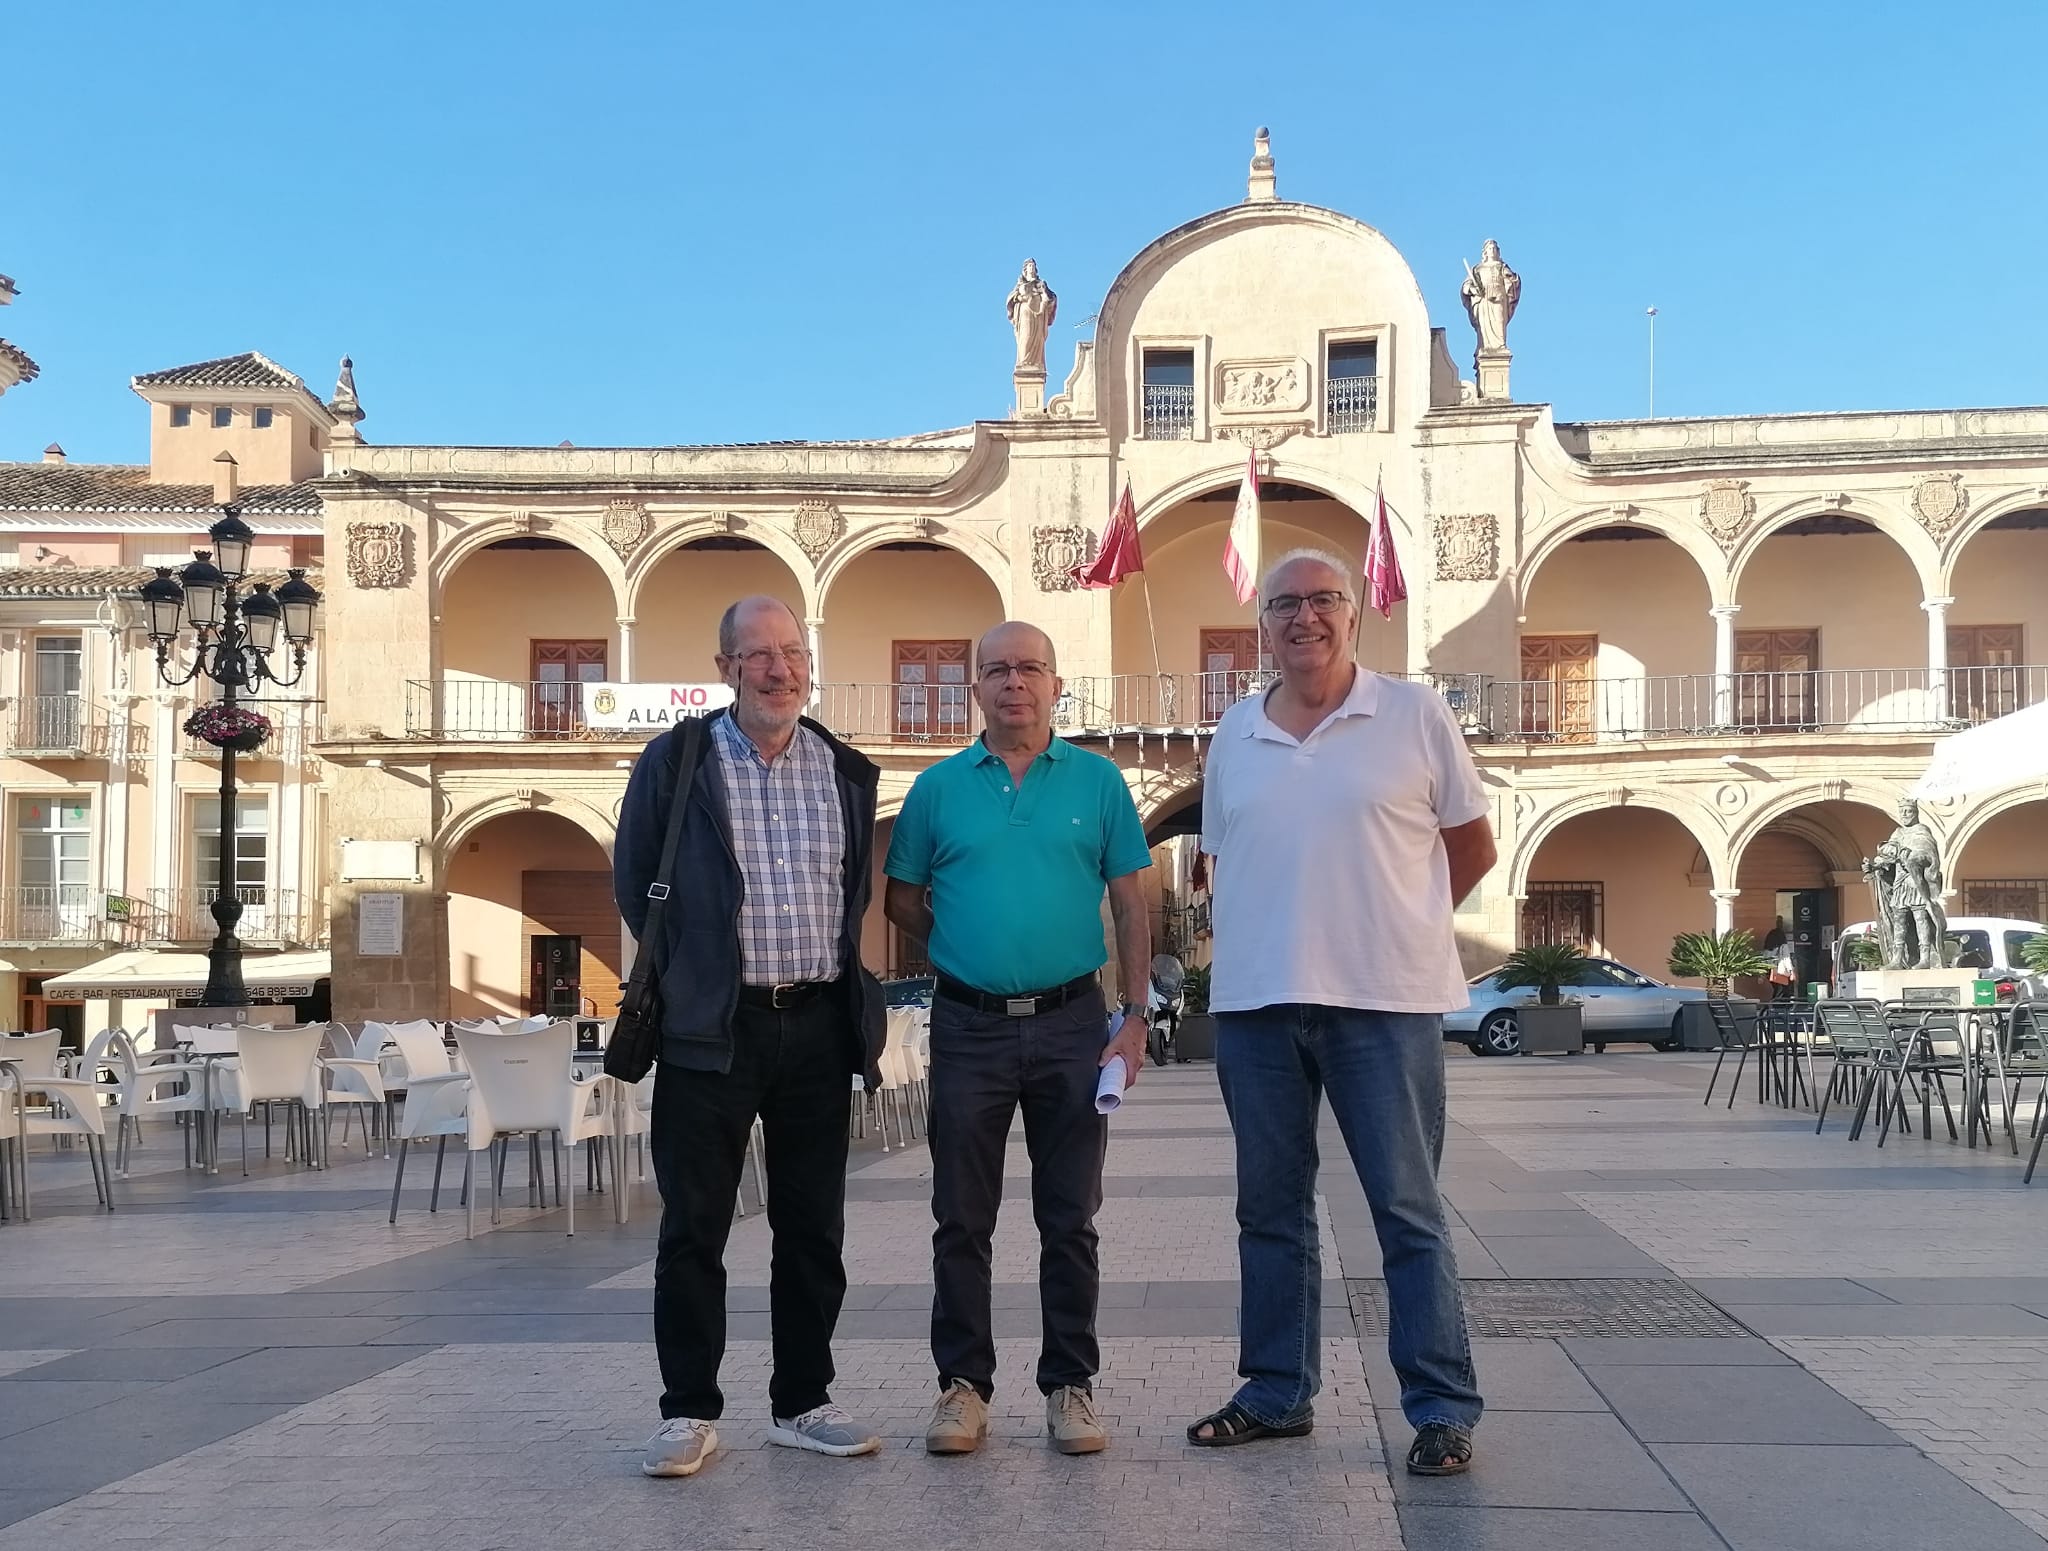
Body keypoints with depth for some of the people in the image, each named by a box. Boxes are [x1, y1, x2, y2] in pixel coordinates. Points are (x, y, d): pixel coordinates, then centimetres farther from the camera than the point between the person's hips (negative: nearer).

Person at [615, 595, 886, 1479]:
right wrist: (688, 978, 7)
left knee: (813, 1229, 9)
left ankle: (802, 1404, 21)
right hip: (711, 1030, -3)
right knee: (694, 1227, 1)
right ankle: (689, 1412, 12)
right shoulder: (674, 763, 0)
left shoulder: (847, 772, 10)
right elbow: (635, 886, 5)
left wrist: (854, 1001, 12)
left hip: (820, 1026, 3)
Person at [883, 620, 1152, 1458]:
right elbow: (901, 898, 12)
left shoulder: (1096, 781, 4)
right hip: (968, 1026, 1)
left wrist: (1135, 1014, -2)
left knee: (1070, 1218, 6)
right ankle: (963, 1383, 17)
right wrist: (966, 948, 1)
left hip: (1071, 1024, 0)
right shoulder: (940, 786, 5)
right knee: (961, 1219, 6)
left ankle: (1070, 1385, 16)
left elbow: (1130, 905, 4)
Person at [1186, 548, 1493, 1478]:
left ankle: (1443, 1408, 9)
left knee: (1408, 1211, 1)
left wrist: (1390, 926, 6)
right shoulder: (1232, 736, 9)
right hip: (1253, 1003, 4)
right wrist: (1278, 940, 8)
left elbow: (1472, 850, 4)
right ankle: (1276, 1393, 24)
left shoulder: (1415, 716, -2)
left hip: (1384, 1004, -4)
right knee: (1270, 1209, 12)